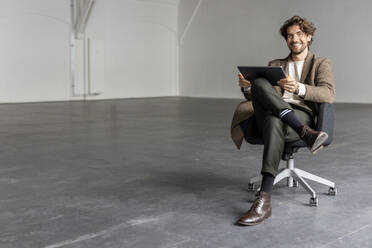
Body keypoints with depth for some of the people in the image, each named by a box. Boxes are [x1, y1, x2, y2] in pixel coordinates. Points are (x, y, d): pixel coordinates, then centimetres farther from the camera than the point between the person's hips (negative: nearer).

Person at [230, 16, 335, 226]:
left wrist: (299, 88, -21)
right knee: (259, 84, -30)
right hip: (269, 114, 3)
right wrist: (246, 87, -5)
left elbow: (329, 94, -2)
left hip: (302, 115, -3)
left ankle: (264, 200, -48)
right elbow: (254, 96, 21)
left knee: (274, 121, -41)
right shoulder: (275, 65, 30)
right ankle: (306, 134, -37)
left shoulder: (321, 64, 19)